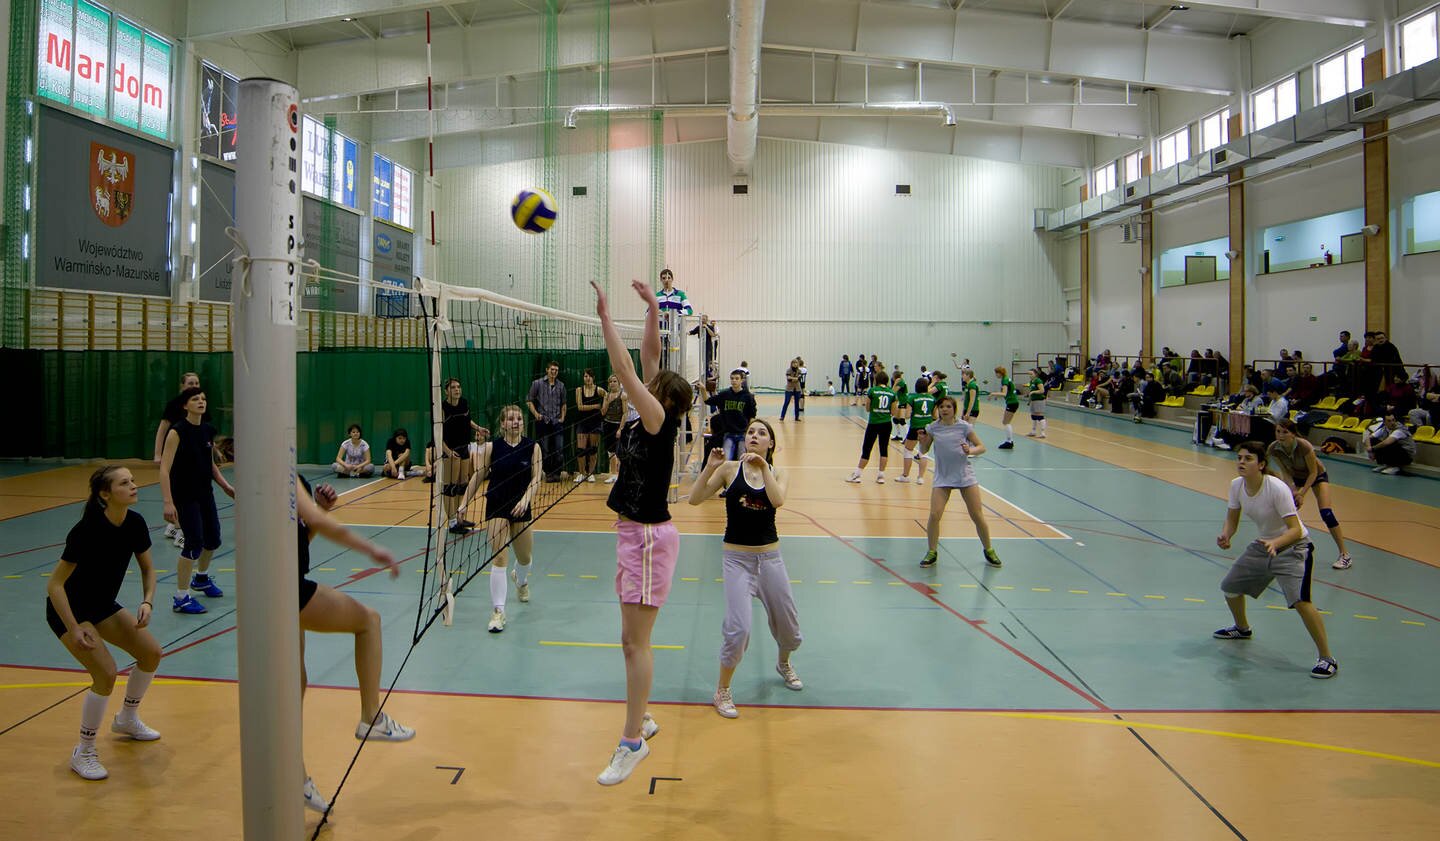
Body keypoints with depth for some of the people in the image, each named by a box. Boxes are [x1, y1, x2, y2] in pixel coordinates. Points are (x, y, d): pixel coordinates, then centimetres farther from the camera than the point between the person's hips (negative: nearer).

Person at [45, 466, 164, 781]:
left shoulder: (135, 523, -11)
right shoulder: (87, 531, -30)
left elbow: (147, 568, 5)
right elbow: (54, 585, -26)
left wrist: (147, 602, -12)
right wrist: (74, 630, -30)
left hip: (103, 605, 7)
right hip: (68, 610, -7)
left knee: (151, 652, 2)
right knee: (106, 673, -20)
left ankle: (127, 719, 29)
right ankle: (83, 753, -1)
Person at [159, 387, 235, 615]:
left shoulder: (208, 431, 4)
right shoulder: (177, 432, -16)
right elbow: (164, 469, -21)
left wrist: (225, 486, 8)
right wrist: (168, 502, -28)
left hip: (205, 494, 7)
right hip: (184, 497, -7)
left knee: (213, 540, 17)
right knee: (194, 543, -13)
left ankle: (202, 579, 45)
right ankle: (181, 598, -3)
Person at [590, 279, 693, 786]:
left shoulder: (659, 423, -17)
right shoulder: (646, 421, 5)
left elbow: (626, 371, -24)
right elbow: (648, 358, 9)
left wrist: (606, 319, -19)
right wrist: (652, 309, 6)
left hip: (649, 537, -10)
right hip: (633, 534, 10)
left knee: (636, 642, -5)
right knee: (632, 639, 16)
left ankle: (633, 742, 2)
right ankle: (641, 720, 29)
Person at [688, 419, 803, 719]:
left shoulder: (777, 473, 2)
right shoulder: (730, 468, -4)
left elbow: (778, 500, -20)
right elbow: (695, 499, -11)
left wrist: (763, 467, -23)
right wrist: (710, 467, -20)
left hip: (770, 557, 3)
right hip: (736, 557, -3)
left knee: (788, 628, 14)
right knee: (738, 628, -16)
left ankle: (784, 664, 49)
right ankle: (722, 691, 5)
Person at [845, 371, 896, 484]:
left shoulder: (872, 391, -5)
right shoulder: (891, 393, 2)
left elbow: (867, 409, 0)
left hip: (874, 423, -3)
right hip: (886, 424, 3)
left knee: (866, 449, 4)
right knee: (884, 449, 9)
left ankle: (857, 474, 10)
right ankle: (881, 475, 9)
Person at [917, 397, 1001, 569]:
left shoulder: (964, 426, -5)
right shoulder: (933, 428, 0)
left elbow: (981, 447, 0)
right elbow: (924, 451, 9)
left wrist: (971, 450, -21)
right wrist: (922, 441, -12)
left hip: (965, 476, -1)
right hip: (942, 478, 1)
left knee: (978, 516, 0)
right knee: (934, 515, -13)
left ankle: (988, 550, 22)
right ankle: (932, 552, 6)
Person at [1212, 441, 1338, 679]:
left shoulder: (1277, 489, -28)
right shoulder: (1236, 485, -9)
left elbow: (1296, 530, -30)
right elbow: (1232, 519, 2)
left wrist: (1275, 543, -48)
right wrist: (1225, 535, -19)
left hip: (1293, 547, -7)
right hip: (1263, 545, 7)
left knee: (1300, 601, -26)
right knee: (1230, 587, 13)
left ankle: (1327, 659, -12)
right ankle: (1242, 629, 45)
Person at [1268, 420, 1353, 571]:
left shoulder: (1304, 446, -36)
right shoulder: (1274, 449, -24)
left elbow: (1313, 472, -24)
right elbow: (1285, 473, -13)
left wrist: (1301, 493, -28)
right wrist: (1293, 491, -25)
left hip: (1317, 475, -4)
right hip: (1296, 477, 4)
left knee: (1326, 513, -17)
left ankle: (1345, 555, -9)